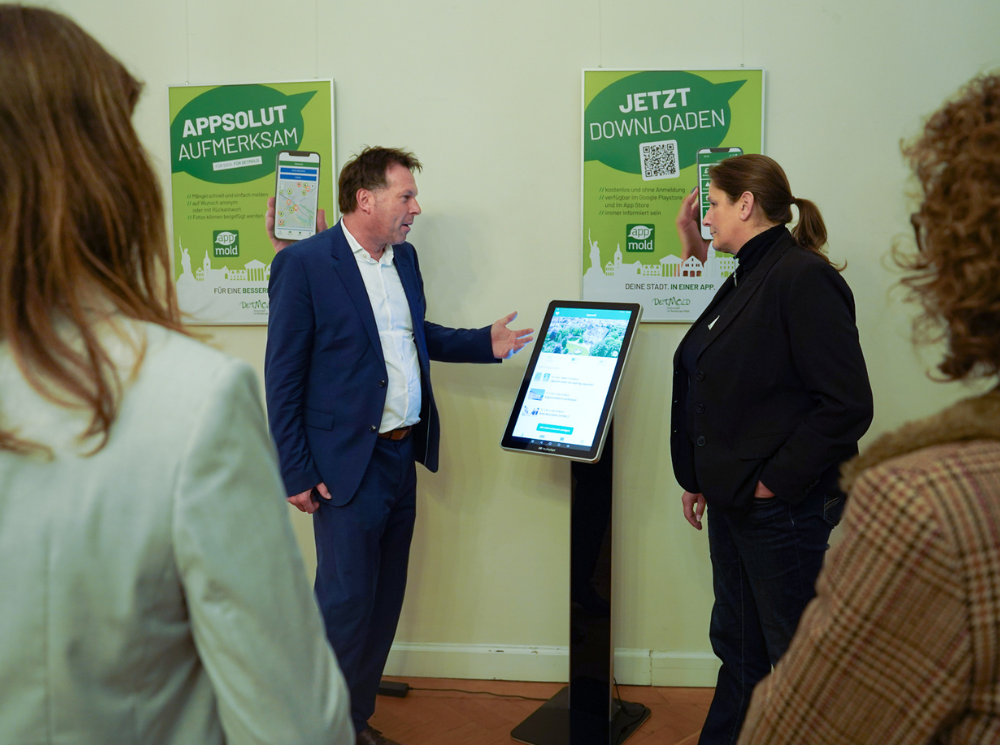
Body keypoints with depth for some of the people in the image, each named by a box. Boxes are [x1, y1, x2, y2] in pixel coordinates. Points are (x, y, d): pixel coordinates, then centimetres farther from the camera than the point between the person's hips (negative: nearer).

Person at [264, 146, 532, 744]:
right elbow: (283, 374, -11)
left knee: (385, 602, 15)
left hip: (402, 454, 7)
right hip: (348, 463, -7)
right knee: (345, 602, -1)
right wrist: (296, 472, -13)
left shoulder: (405, 257, 10)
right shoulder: (304, 263, -11)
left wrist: (485, 343, 10)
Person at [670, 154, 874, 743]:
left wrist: (775, 481, -18)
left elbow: (847, 405, -22)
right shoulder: (747, 279, 12)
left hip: (784, 508, -9)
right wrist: (699, 478, 16)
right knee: (738, 645, 21)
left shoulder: (805, 278, -17)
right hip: (732, 500, 9)